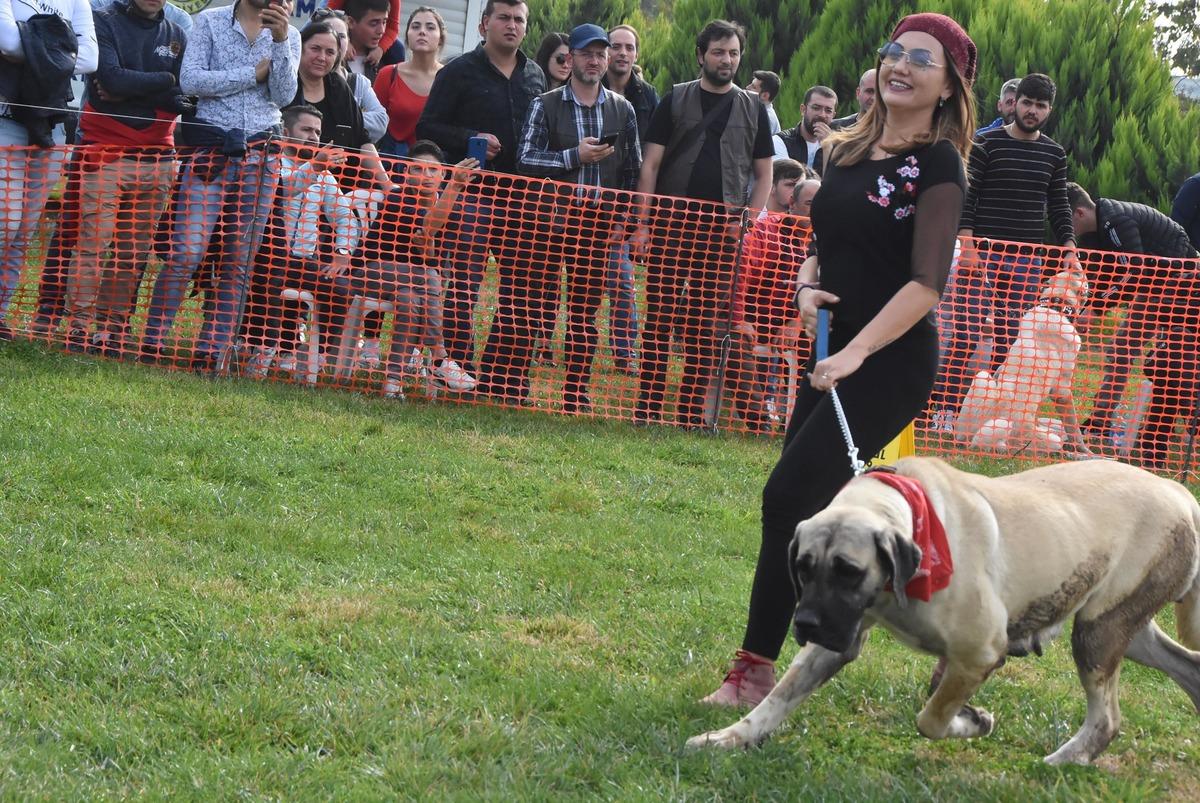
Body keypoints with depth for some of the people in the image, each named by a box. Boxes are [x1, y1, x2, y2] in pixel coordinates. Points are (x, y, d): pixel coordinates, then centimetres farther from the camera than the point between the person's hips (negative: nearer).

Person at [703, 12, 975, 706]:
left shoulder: (937, 165, -10)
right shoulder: (849, 151, 10)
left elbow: (927, 283, -19)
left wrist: (855, 352, -27)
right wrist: (807, 288, -3)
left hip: (892, 363, -7)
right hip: (835, 353, 7)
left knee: (790, 496, -13)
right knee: (813, 502, 9)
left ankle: (757, 668, -9)